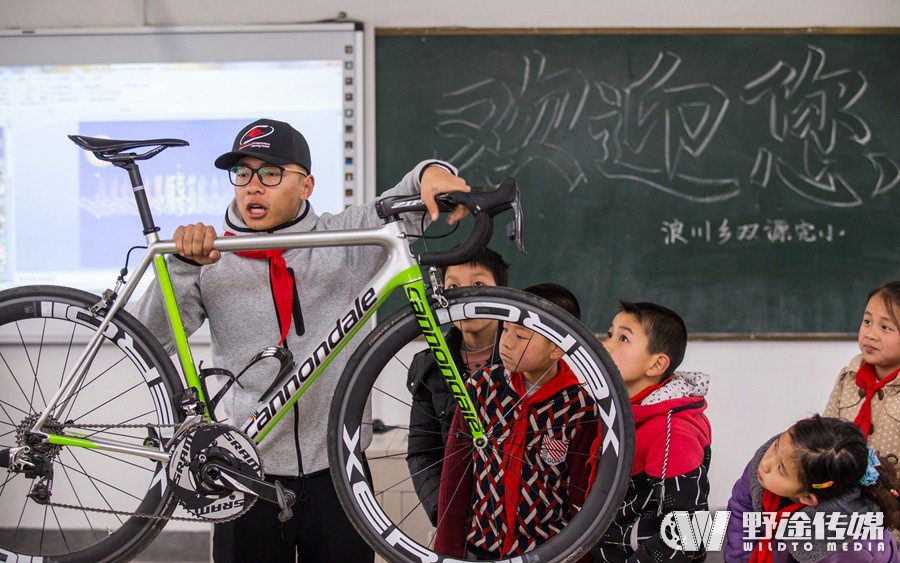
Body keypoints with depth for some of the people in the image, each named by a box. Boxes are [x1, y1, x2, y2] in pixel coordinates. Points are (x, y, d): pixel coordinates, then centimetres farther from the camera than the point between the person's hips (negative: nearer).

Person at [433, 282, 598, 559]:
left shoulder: (582, 408, -14)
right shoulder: (483, 386, -5)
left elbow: (582, 502, -9)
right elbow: (456, 475, -1)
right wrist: (449, 550, -3)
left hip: (548, 553, -3)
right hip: (480, 547, 3)